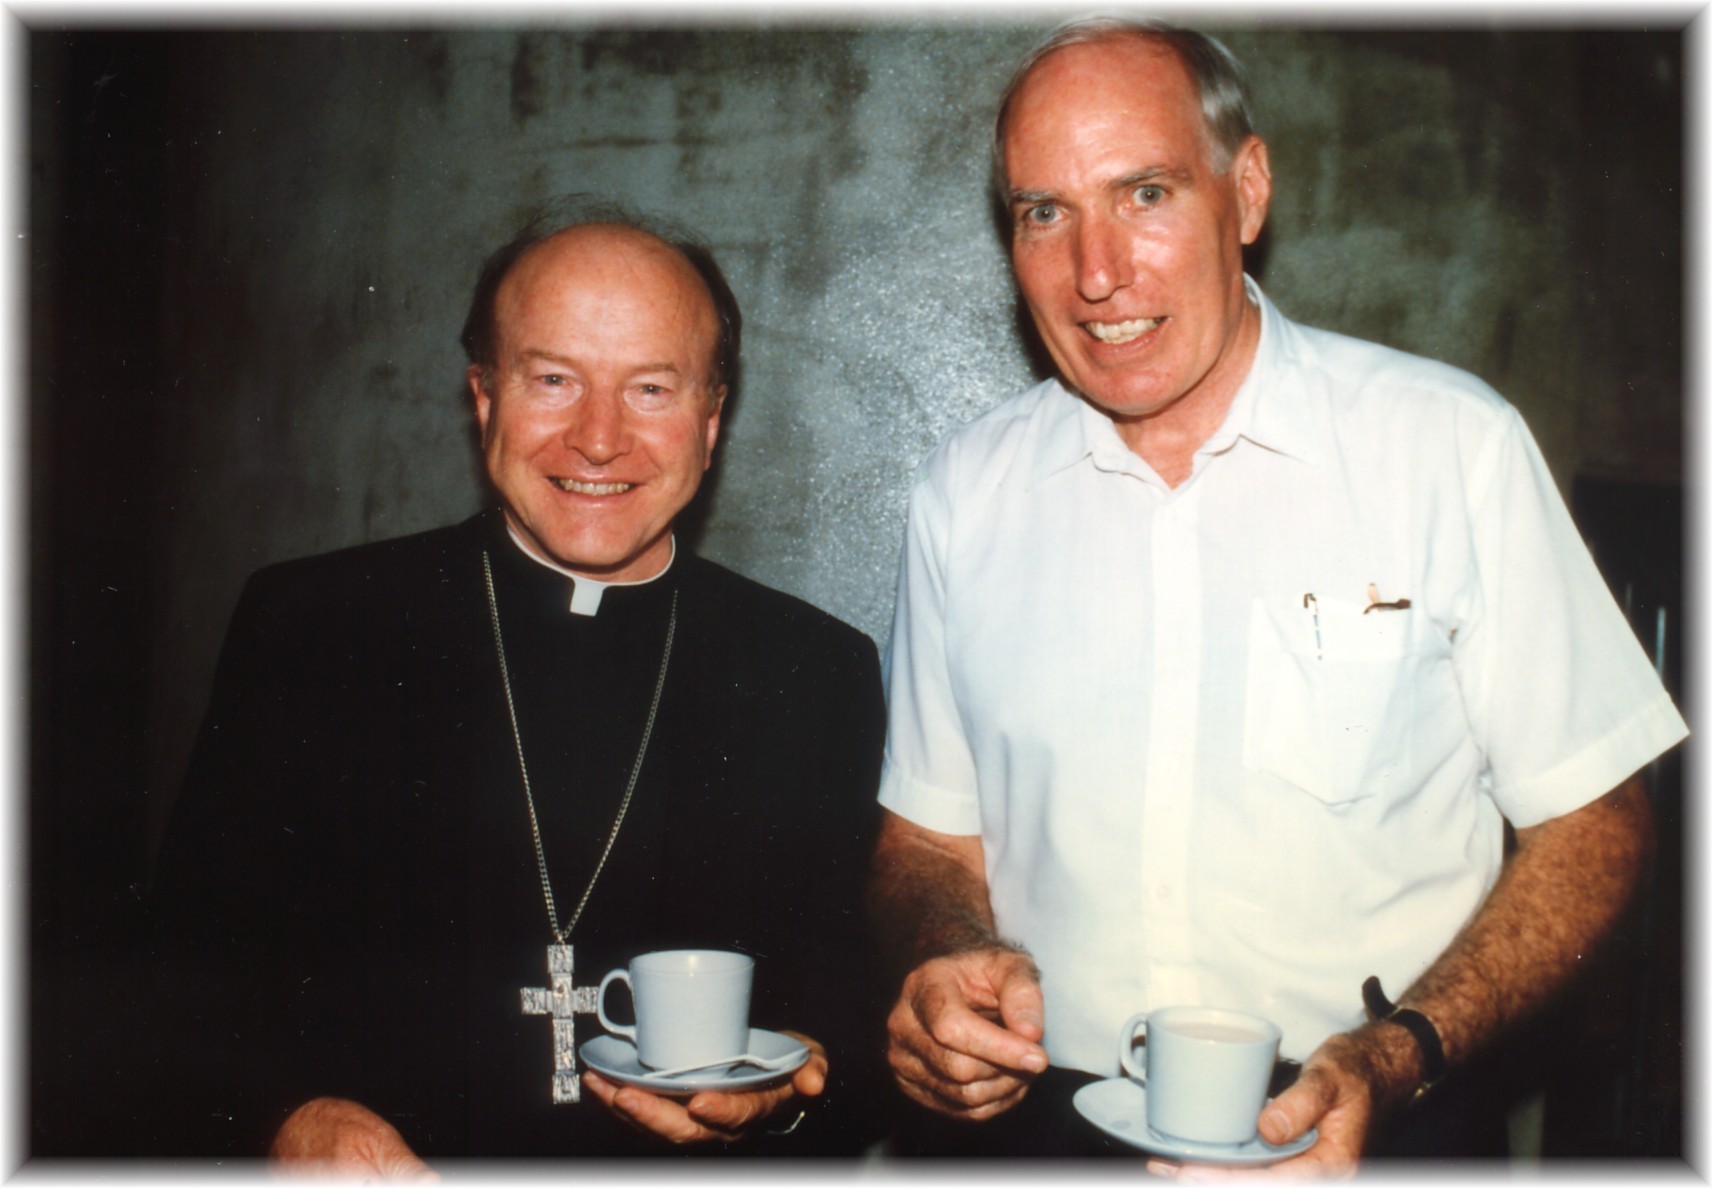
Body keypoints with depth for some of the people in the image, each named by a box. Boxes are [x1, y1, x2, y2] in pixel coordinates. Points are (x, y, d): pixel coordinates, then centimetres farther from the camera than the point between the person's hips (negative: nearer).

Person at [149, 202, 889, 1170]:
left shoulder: (820, 674, 2)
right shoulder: (305, 627, 3)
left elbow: (853, 1003, 6)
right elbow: (202, 956, 4)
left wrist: (786, 1095, -13)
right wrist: (291, 1116, -12)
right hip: (381, 1157, 1)